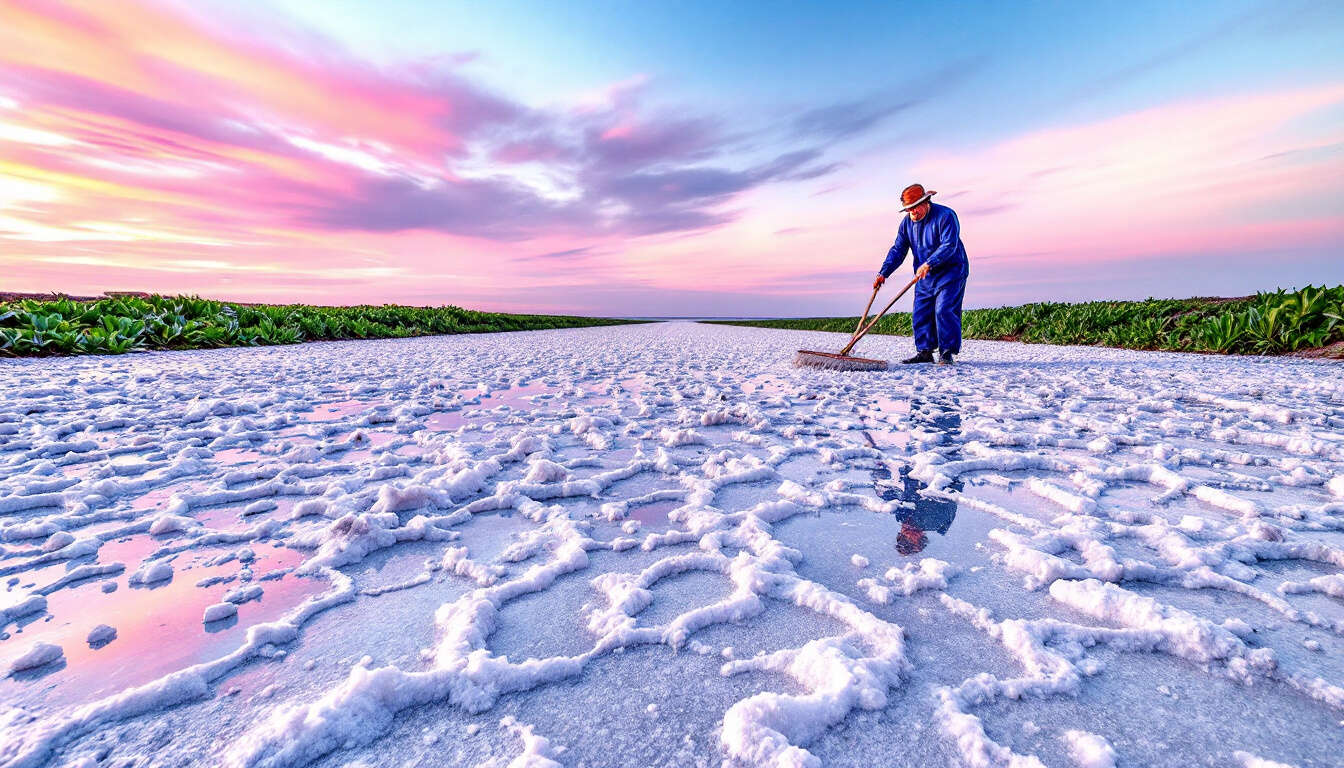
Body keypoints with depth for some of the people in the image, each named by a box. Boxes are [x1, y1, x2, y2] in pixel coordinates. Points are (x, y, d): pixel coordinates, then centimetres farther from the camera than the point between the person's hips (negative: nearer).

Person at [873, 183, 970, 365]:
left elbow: (949, 246, -24)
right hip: (925, 277, 6)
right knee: (920, 313, 1)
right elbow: (897, 250, 3)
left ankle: (946, 353, -9)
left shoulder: (945, 216, -14)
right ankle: (924, 352, 7)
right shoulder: (907, 222, 5)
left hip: (950, 272, -6)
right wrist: (883, 273, -8)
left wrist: (928, 264, -35)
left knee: (944, 311, -14)